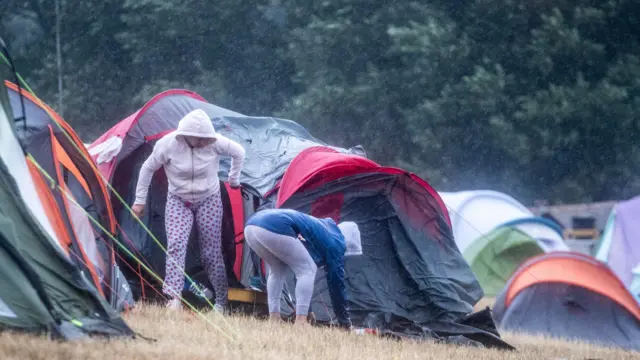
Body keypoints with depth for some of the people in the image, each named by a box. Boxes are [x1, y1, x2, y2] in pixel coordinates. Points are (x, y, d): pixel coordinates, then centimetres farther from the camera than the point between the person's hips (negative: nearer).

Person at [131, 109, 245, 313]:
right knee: (176, 244, -21)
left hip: (209, 201, 0)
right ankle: (174, 297, -29)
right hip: (178, 202, 0)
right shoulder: (168, 145, -22)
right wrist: (140, 201, -1)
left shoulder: (214, 143, -22)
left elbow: (239, 153, -2)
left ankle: (222, 301, 17)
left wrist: (234, 180, 7)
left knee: (211, 251, 1)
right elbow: (148, 169, -6)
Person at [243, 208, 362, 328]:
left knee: (278, 270, 30)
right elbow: (336, 282, 14)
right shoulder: (334, 242, 13)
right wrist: (345, 322, 22)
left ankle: (274, 318, 21)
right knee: (308, 269, 7)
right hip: (274, 229, -9)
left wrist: (307, 313, 44)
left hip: (251, 225, 9)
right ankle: (300, 322, -1)